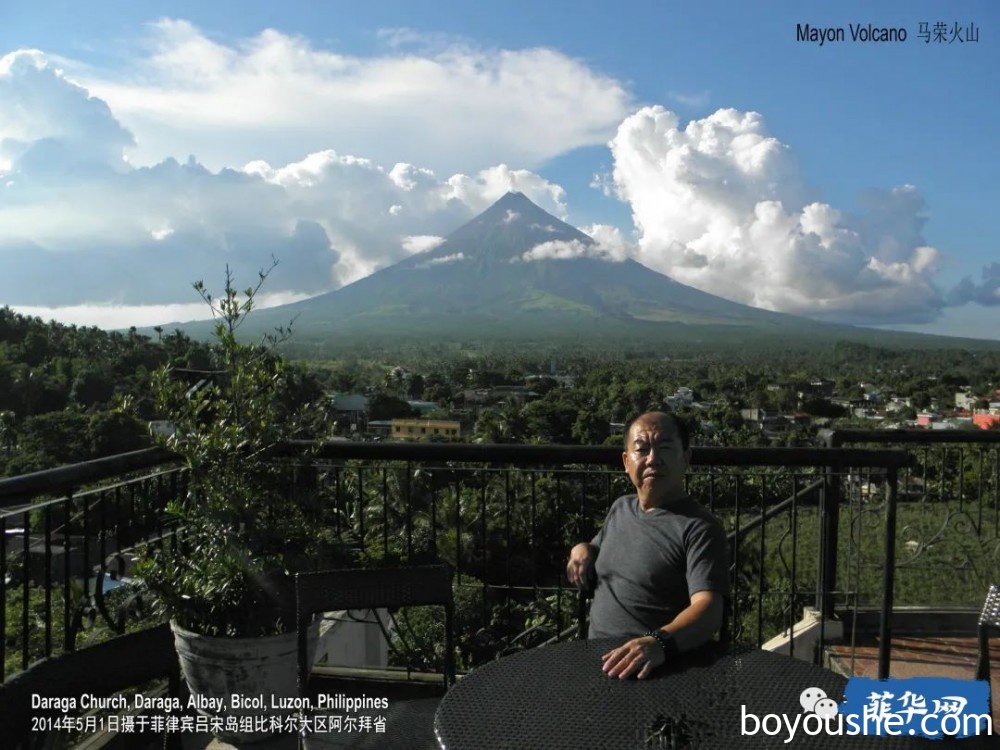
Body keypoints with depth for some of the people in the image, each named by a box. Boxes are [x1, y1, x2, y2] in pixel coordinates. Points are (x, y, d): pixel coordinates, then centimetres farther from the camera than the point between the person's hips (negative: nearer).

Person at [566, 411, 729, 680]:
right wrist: (583, 549, 10)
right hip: (599, 659, 5)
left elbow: (709, 609, -20)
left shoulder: (698, 527, -8)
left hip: (660, 667, -4)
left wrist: (659, 642, -38)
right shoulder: (620, 508, 13)